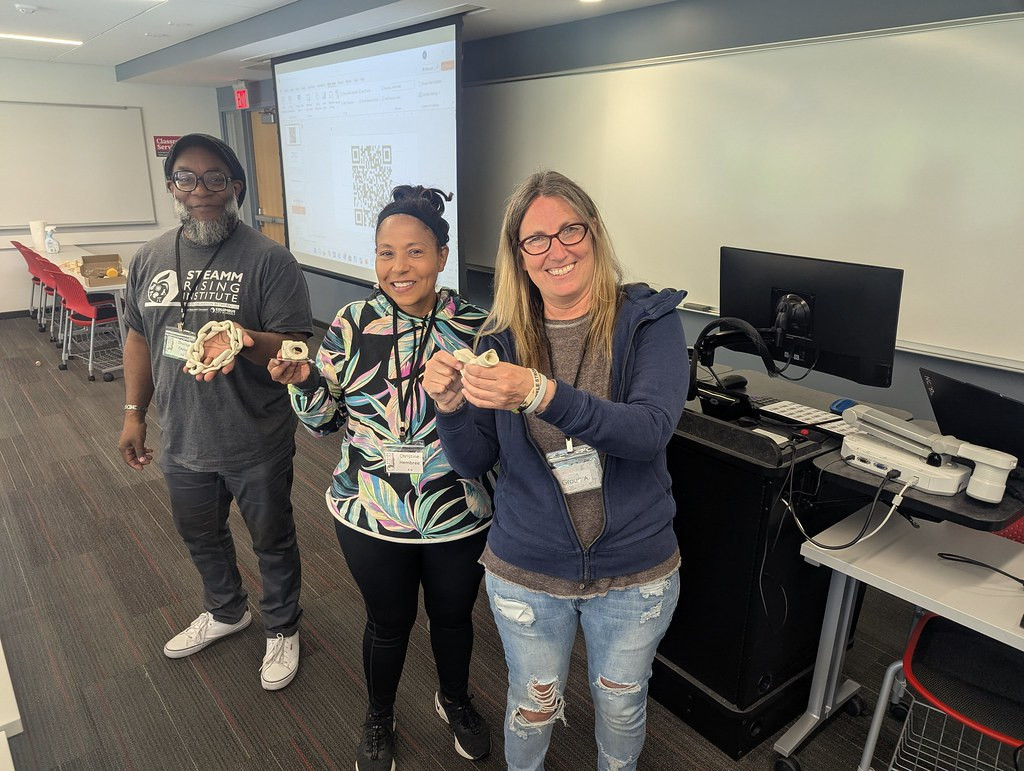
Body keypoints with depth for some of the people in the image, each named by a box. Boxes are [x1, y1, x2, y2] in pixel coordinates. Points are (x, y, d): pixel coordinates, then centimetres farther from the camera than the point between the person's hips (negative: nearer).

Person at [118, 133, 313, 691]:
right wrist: (133, 413, 9)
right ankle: (225, 612, 53)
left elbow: (295, 349, -19)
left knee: (272, 541, 14)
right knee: (199, 536, 26)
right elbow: (140, 337, 11)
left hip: (257, 444, -6)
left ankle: (282, 629, 40)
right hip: (183, 439, 6)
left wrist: (243, 341, -38)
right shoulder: (149, 259, 3)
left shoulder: (269, 260, -16)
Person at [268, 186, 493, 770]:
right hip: (371, 517, 0)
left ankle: (455, 700, 55)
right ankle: (380, 720, 50)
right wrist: (305, 381, -22)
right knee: (389, 622, 20)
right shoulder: (353, 325, -10)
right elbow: (325, 421, -3)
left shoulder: (476, 327, -12)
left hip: (460, 516, 0)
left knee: (453, 615, 23)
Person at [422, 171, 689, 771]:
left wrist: (541, 395, -40)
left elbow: (652, 429, -27)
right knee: (533, 705, 22)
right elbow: (474, 462, -5)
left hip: (636, 572, 0)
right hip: (527, 572, 1)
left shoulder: (649, 319, -12)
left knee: (621, 703, 24)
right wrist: (450, 405, -26)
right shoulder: (503, 338, -6)